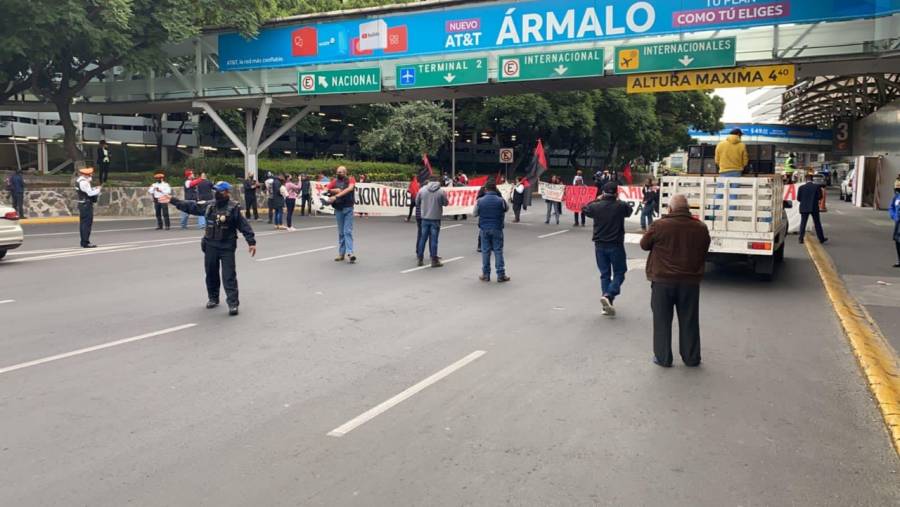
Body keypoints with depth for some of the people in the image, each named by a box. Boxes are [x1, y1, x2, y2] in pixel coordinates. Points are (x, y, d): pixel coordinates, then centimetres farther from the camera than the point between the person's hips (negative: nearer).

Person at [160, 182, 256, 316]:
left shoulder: (234, 208, -11)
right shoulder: (209, 205, 5)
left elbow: (244, 226, -11)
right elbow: (191, 206, 13)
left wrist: (251, 242, -14)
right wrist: (173, 200, 12)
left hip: (227, 247, -5)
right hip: (210, 245, 6)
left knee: (229, 276, -7)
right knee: (211, 273, 15)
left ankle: (233, 303, -6)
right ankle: (213, 298, 32)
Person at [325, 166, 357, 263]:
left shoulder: (350, 180, 0)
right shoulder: (335, 181, 9)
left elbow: (349, 189, -19)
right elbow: (325, 190, 4)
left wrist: (336, 196, -24)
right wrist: (334, 190, -15)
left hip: (348, 208, -3)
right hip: (338, 209, 3)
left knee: (348, 231, -9)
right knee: (341, 232, 8)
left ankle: (350, 252, -14)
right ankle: (341, 253, 12)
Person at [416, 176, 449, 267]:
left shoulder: (422, 190, -3)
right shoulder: (441, 191, -10)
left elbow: (417, 202, 4)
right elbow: (446, 203, 0)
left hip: (425, 217, 2)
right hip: (435, 218, -2)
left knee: (423, 238, 11)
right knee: (433, 239, 2)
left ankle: (420, 259, 16)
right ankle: (434, 260, 5)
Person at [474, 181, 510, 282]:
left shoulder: (480, 201, -7)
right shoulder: (500, 200, -8)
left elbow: (475, 214, 6)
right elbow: (507, 208, 12)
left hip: (484, 229, 1)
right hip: (497, 229, -1)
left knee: (485, 251, 8)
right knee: (498, 251, 4)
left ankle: (486, 275, 13)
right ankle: (501, 275, 6)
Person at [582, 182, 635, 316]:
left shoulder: (596, 206, -6)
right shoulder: (621, 206, -11)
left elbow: (584, 209, 15)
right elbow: (630, 210, 12)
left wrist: (596, 200, 23)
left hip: (600, 245, 3)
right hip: (616, 245, -3)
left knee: (605, 274, 11)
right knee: (619, 273, 9)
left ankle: (607, 305, 11)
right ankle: (608, 295, -14)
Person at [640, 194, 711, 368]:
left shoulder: (659, 225, -13)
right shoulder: (700, 228, -2)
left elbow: (644, 244, 1)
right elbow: (704, 252, 12)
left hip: (663, 281, -3)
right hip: (690, 281, 3)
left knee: (662, 321, 10)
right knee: (689, 321, 14)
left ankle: (663, 358, 16)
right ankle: (691, 358, 25)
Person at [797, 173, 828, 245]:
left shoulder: (801, 187, -5)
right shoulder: (817, 186, -5)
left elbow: (798, 198, -4)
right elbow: (820, 197, -6)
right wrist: (814, 199, 14)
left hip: (804, 208, 0)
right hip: (814, 208, 0)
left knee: (803, 223, 5)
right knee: (817, 223, 8)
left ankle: (801, 238, 0)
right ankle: (821, 239, 13)